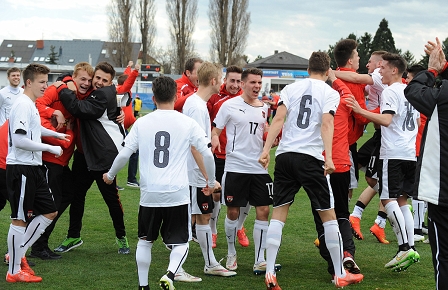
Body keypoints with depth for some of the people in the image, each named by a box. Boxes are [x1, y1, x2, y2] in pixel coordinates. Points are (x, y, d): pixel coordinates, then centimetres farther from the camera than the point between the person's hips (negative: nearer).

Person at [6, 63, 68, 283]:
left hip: (33, 168, 10)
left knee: (49, 212, 13)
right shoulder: (22, 105, -16)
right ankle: (14, 271, 5)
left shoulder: (31, 105, 15)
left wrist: (55, 134, 38)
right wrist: (50, 148, -18)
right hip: (21, 168, -10)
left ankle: (18, 254, 19)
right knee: (20, 219, -3)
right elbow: (19, 140, -24)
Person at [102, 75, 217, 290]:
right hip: (178, 194, -1)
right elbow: (207, 154, 0)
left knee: (145, 241, 19)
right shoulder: (187, 123, -1)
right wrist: (211, 182, 16)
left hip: (149, 193, 2)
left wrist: (110, 175, 22)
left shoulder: (142, 123, 2)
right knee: (181, 243, 8)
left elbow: (124, 154, 3)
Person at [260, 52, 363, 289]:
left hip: (285, 154, 3)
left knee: (279, 212, 7)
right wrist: (329, 157, -16)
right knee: (328, 214, 7)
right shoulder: (330, 93, 4)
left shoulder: (291, 88, 12)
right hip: (310, 157, -3)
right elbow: (326, 124, -10)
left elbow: (279, 118, 0)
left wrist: (266, 150, -3)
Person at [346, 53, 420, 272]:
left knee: (388, 199, -8)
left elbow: (386, 120, -22)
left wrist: (360, 110, -24)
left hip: (393, 153, -9)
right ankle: (410, 249, 7)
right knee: (401, 200, 11)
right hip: (410, 153, 9)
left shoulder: (390, 91, -9)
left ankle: (405, 247, -16)